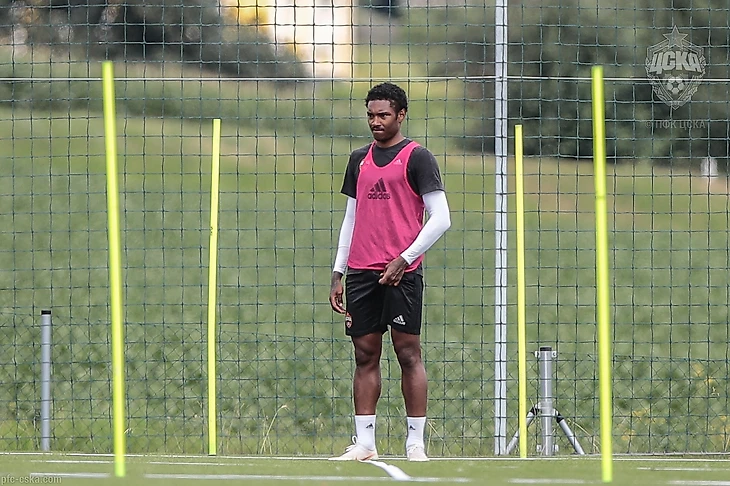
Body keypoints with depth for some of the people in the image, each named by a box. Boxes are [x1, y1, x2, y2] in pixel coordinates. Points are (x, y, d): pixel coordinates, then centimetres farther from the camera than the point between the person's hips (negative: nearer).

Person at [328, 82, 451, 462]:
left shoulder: (417, 157, -1)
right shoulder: (359, 160, 17)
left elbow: (440, 219, -6)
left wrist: (404, 259, -13)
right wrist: (338, 273, 14)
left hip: (402, 272, -5)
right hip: (361, 273, 5)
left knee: (408, 352, -5)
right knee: (365, 355, 3)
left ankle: (415, 443, -4)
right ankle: (364, 443, 4)